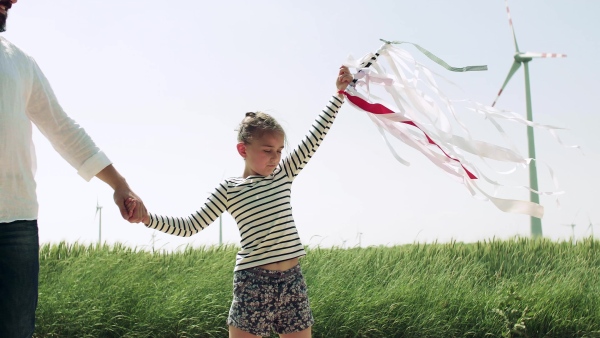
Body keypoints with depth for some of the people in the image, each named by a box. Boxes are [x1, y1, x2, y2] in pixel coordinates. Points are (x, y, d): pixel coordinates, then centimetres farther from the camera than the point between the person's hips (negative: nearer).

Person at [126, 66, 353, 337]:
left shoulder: (283, 175, 10)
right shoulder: (229, 189, 0)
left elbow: (314, 138, 8)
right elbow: (190, 226, 1)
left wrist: (339, 93, 7)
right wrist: (147, 217, -10)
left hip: (291, 278, 4)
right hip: (253, 281, -4)